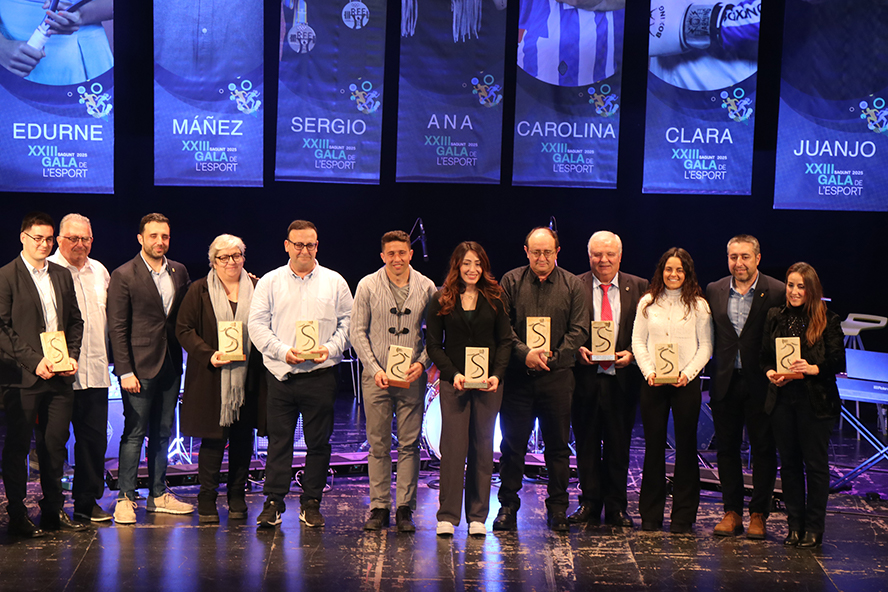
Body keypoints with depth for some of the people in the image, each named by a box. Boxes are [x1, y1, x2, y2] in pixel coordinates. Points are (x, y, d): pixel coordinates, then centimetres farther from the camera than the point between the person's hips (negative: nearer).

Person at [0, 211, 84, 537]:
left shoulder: (62, 275, 13)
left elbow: (75, 320, 17)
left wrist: (72, 356, 2)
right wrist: (34, 361, -14)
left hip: (60, 376, 5)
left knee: (55, 446, 10)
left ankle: (53, 510, 20)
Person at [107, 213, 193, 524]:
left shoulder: (179, 272, 9)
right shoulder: (123, 276, -6)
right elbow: (117, 328, -8)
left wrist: (186, 353, 3)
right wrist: (125, 371, -13)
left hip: (170, 365, 5)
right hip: (140, 366, -5)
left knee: (163, 433, 11)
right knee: (134, 433, -3)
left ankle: (158, 495, 21)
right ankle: (125, 498, 6)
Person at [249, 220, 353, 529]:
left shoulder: (334, 282, 9)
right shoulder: (270, 282, 7)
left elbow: (347, 323, 8)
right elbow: (258, 325, 2)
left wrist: (330, 348, -10)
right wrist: (283, 351, -12)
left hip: (320, 373, 0)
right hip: (280, 373, 0)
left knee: (318, 442, 4)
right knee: (278, 440, 1)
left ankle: (311, 503, 14)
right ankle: (273, 503, 8)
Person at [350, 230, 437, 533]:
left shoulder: (426, 287, 4)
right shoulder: (368, 286, 1)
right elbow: (358, 332, 1)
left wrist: (421, 363, -8)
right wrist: (375, 369, -8)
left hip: (412, 378, 1)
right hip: (377, 377, 0)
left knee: (409, 445, 1)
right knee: (378, 445, 3)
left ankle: (405, 509, 8)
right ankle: (379, 507, 11)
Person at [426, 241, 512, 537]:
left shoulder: (495, 298, 6)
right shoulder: (441, 300, 4)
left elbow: (505, 341, 5)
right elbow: (434, 345, 2)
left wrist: (497, 375, -9)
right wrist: (453, 374, -12)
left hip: (489, 382, 1)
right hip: (453, 381, -1)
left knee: (483, 447, 4)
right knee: (453, 446, -5)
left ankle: (478, 517, 11)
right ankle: (447, 516, 0)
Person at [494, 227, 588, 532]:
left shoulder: (572, 285, 6)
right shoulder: (511, 281, 5)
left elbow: (579, 329, 1)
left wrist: (553, 355, -11)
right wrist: (524, 353, -15)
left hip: (557, 376, 1)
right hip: (518, 376, 0)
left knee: (558, 445, 5)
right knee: (513, 444, 3)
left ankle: (558, 509, 15)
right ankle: (508, 507, 13)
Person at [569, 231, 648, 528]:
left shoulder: (638, 288, 6)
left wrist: (632, 354, -9)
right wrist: (577, 350, -11)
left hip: (622, 378, 1)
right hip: (586, 377, 0)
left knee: (619, 445, 6)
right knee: (586, 445, 6)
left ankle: (616, 507, 16)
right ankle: (589, 504, 17)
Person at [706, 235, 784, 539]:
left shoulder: (777, 292, -7)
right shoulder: (714, 291, 5)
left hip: (760, 381, -4)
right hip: (725, 381, 4)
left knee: (763, 449, 5)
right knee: (727, 448, 10)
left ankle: (758, 514, 15)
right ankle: (732, 511, 21)